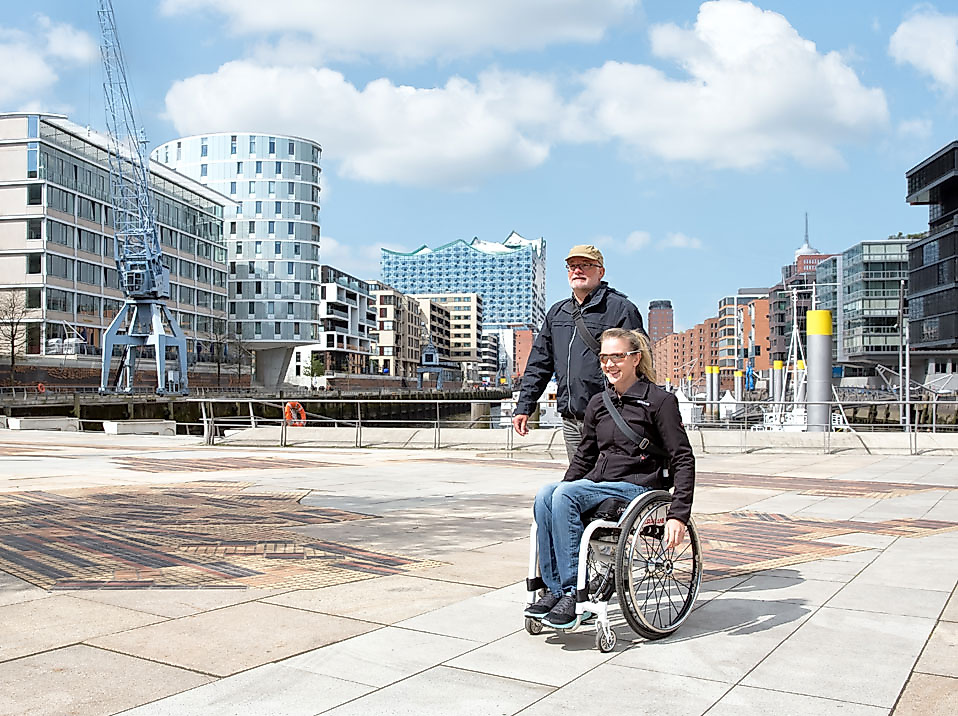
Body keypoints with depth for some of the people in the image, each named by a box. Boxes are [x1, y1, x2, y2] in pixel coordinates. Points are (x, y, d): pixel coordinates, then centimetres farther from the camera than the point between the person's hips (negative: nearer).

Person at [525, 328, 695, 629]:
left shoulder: (660, 401, -3)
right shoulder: (598, 403, 15)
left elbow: (683, 460, -6)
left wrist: (678, 515, -16)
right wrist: (563, 488, 12)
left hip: (636, 488, -6)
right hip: (598, 484, 6)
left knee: (565, 495, -29)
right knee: (545, 496, -24)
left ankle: (574, 590, -25)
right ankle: (554, 588, -20)